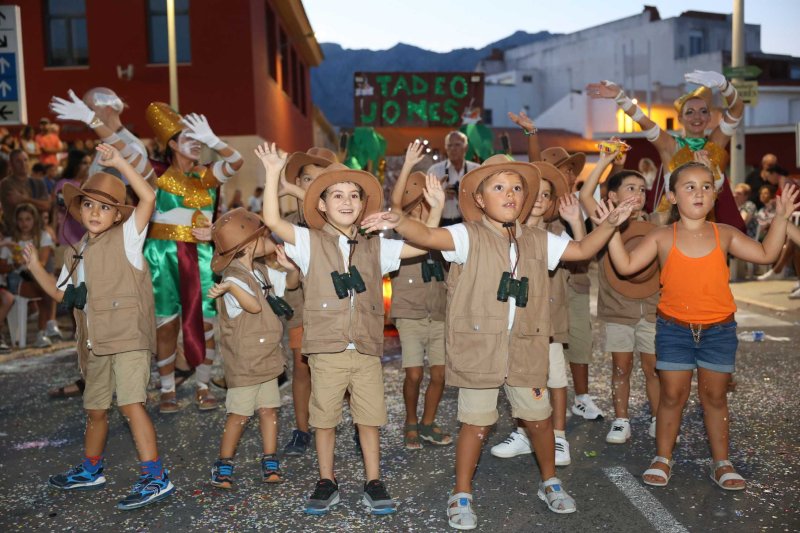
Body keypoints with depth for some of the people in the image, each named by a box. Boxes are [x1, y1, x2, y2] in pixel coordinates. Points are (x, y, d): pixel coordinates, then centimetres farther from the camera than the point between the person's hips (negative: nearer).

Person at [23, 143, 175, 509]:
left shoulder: (126, 237, -3)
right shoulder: (77, 253, 17)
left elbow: (148, 197, -17)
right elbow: (61, 293, 25)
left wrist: (119, 162, -18)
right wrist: (35, 266, 15)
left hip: (128, 336, -8)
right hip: (96, 344, 8)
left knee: (130, 403, -19)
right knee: (95, 409, 21)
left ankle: (155, 478, -16)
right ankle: (90, 471, 41)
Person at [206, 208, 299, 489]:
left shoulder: (261, 271, 8)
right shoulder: (233, 277, -17)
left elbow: (290, 283, 16)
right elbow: (254, 306, -30)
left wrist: (291, 267, -5)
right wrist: (230, 286, -44)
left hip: (267, 358, 7)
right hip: (243, 362, -7)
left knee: (269, 410, 9)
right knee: (239, 414, -1)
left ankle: (270, 464, 18)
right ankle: (223, 466, 14)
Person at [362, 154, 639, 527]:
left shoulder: (537, 241, 9)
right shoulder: (469, 237, -7)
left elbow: (582, 250, 18)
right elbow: (427, 236, -23)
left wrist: (609, 223, 6)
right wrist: (398, 221, -42)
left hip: (526, 349, 4)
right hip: (478, 348, -4)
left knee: (539, 418, 15)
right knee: (475, 423, 5)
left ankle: (550, 482, 40)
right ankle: (461, 495, 24)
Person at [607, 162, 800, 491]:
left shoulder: (724, 235, 1)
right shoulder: (662, 238, -5)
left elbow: (766, 254, 6)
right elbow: (626, 266, -8)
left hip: (718, 329, 2)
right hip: (674, 328, -1)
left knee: (715, 396, 12)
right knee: (672, 395, 5)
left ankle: (721, 462, 26)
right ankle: (662, 460, 20)